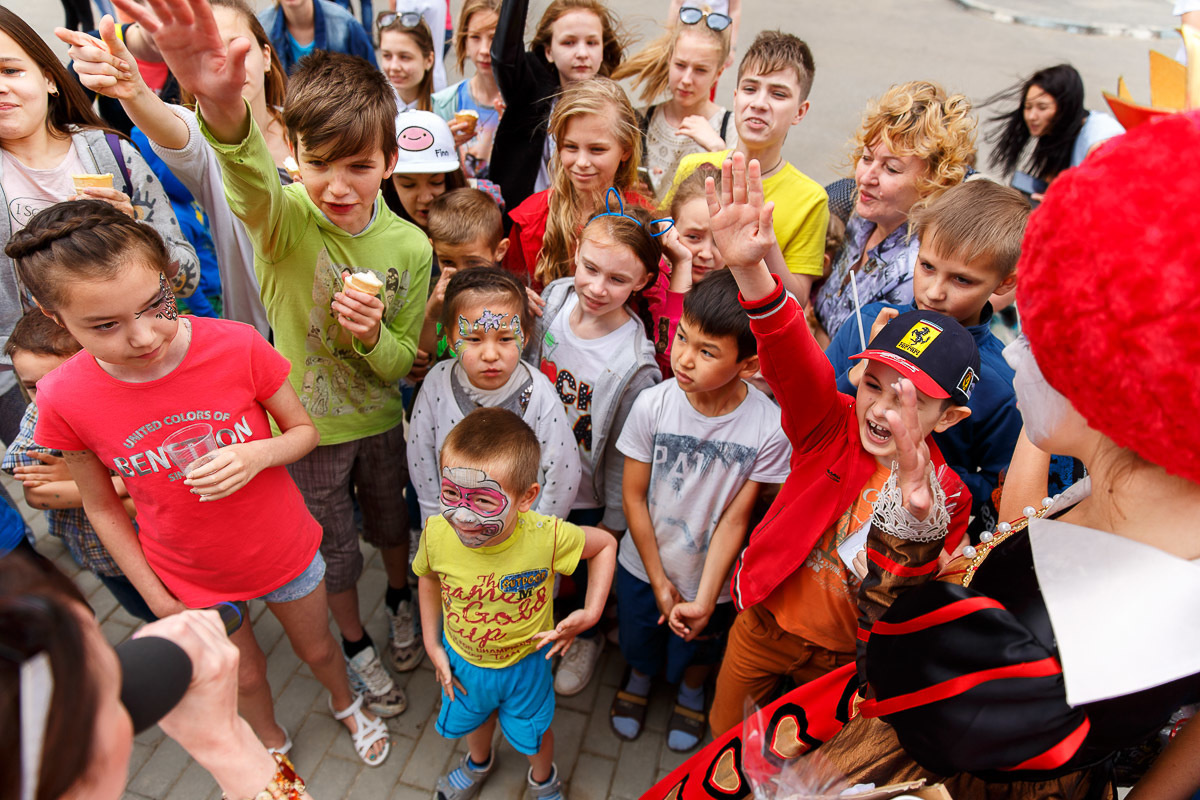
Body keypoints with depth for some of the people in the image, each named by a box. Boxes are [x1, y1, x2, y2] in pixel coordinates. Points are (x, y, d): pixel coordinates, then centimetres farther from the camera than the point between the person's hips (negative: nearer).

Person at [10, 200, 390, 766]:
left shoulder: (237, 346, -25)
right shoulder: (65, 399, -21)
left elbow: (304, 431, -10)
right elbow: (102, 508, -6)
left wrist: (257, 454, -31)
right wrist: (157, 598, -2)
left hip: (284, 553, 0)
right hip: (190, 580, 1)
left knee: (316, 649, 25)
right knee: (244, 676, 26)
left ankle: (345, 704, 60)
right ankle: (272, 743, 60)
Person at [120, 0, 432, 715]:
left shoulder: (410, 247, -14)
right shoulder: (286, 219, -21)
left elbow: (403, 363, -7)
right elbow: (252, 184, -48)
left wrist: (372, 335, -30)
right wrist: (223, 109, -70)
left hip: (379, 419, 2)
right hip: (308, 425, -2)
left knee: (390, 519, 25)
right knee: (334, 548, 17)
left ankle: (401, 600, 57)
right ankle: (355, 643, 45)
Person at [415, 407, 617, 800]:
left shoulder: (546, 537, -37)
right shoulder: (437, 533, -30)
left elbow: (605, 543, -17)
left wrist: (591, 612, -22)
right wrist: (432, 643, -1)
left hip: (525, 662, -2)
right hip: (462, 659, 2)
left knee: (532, 731, 26)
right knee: (473, 718, 32)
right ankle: (479, 761, 68)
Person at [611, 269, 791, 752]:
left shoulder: (769, 428, -28)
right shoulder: (652, 406, -25)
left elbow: (735, 518, -19)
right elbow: (634, 497, -14)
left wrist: (704, 600, -17)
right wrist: (659, 582, -10)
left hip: (710, 576, -1)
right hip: (644, 565, 1)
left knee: (699, 649, 27)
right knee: (638, 636, 28)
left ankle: (691, 692, 62)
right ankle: (639, 677, 63)